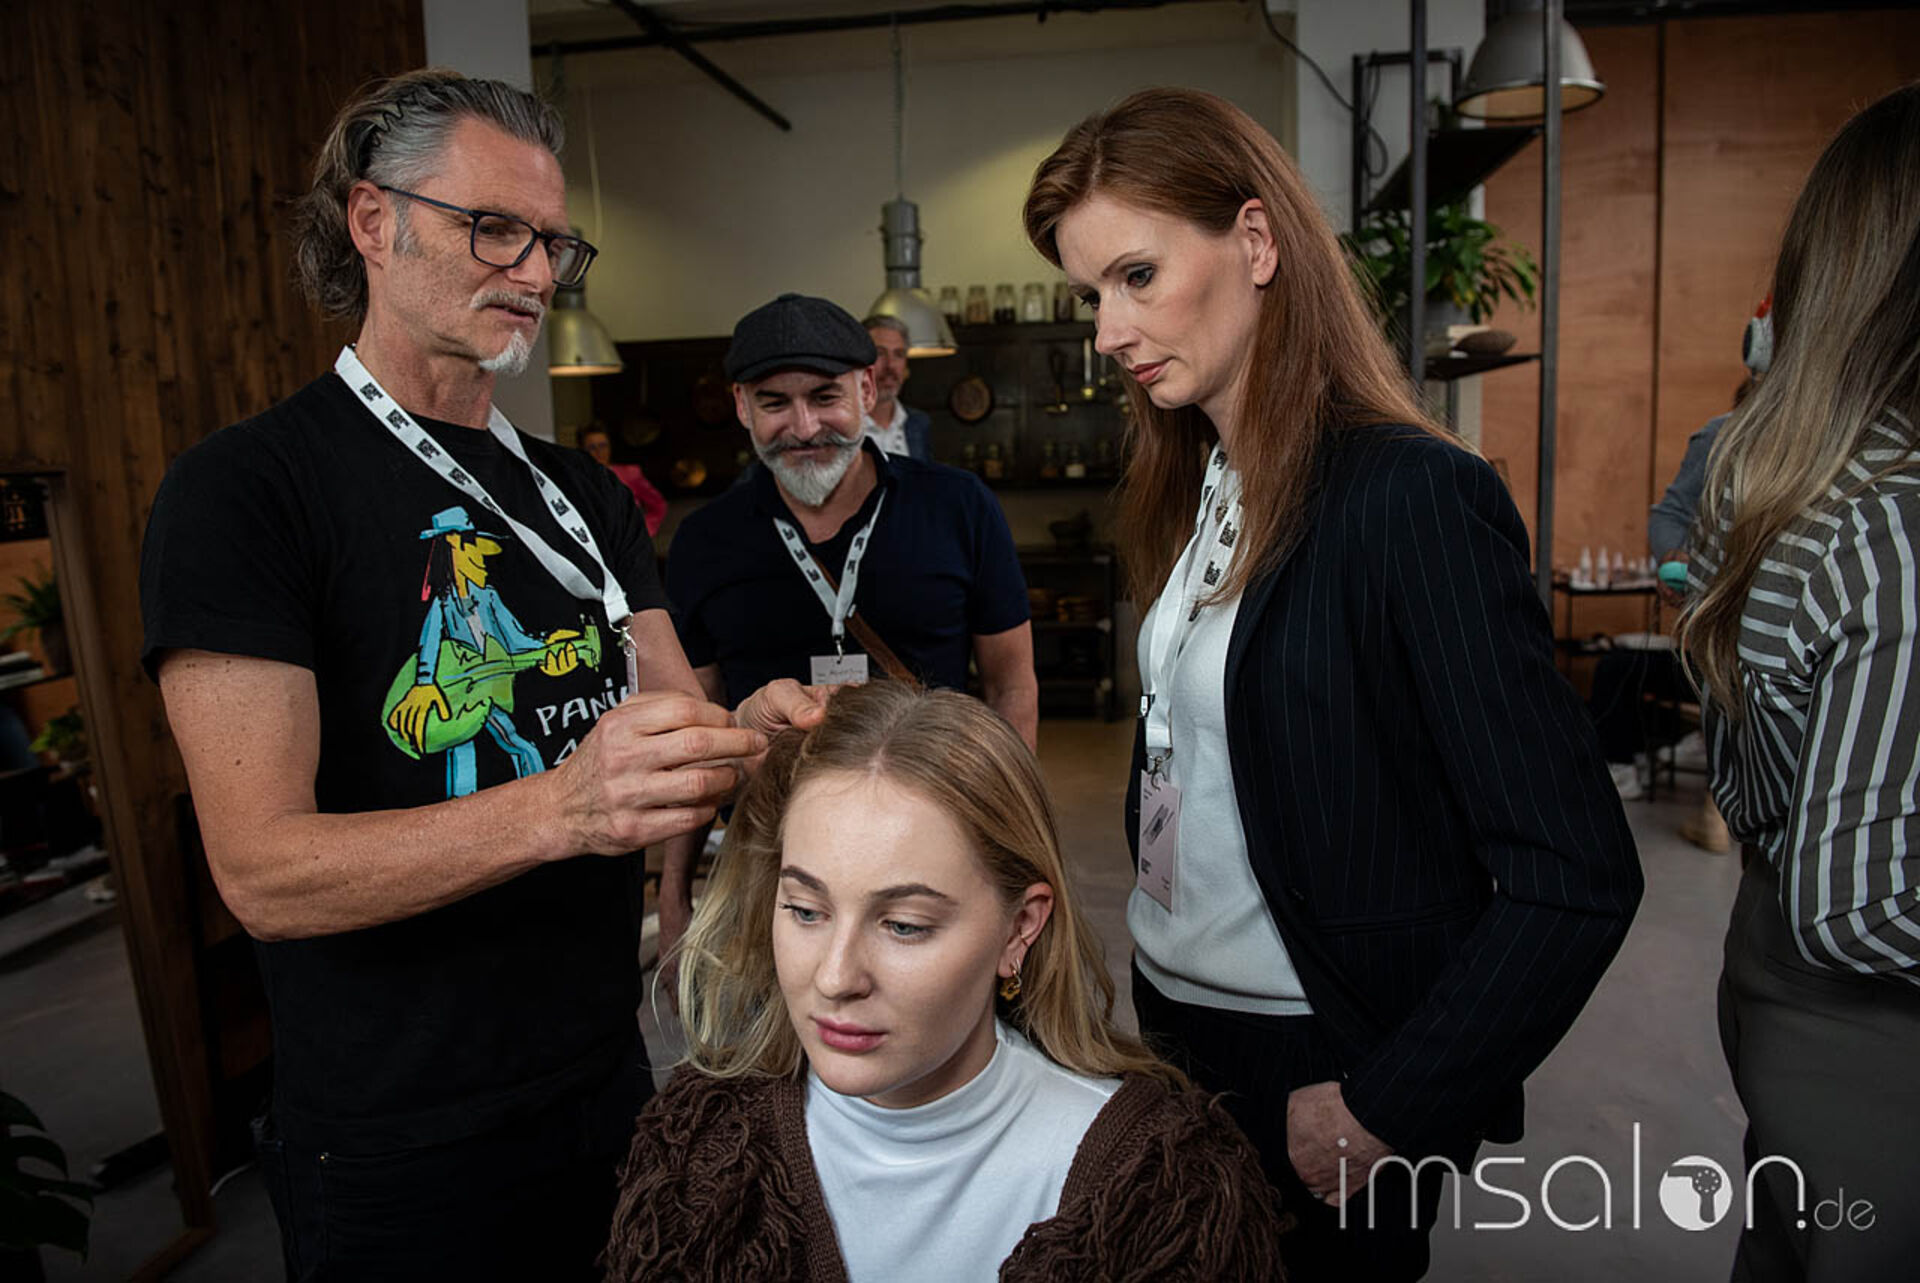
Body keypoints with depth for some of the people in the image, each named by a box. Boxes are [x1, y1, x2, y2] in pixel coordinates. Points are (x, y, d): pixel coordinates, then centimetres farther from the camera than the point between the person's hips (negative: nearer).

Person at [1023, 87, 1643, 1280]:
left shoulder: (1412, 493, -20)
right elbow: (1181, 754, 5)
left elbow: (1577, 877, -21)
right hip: (1175, 1016, 7)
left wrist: (1387, 1112, -16)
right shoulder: (1196, 488, 3)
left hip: (1318, 1072, -7)